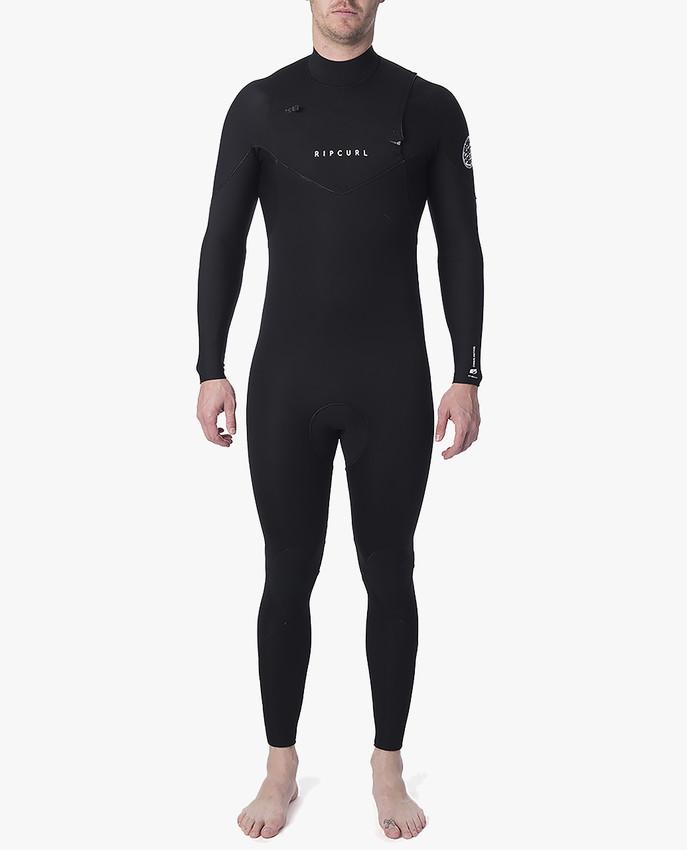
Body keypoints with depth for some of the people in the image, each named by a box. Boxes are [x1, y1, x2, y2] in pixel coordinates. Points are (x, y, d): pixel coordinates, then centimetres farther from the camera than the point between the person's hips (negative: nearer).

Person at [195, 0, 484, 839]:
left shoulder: (429, 107, 4)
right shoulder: (260, 105, 5)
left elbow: (460, 250, 3)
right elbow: (222, 244, 5)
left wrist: (467, 375, -2)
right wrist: (210, 371, -1)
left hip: (393, 385, 0)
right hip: (284, 384, 1)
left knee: (388, 574, 8)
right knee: (287, 576, 8)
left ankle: (388, 769, 27)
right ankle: (281, 768, 27)